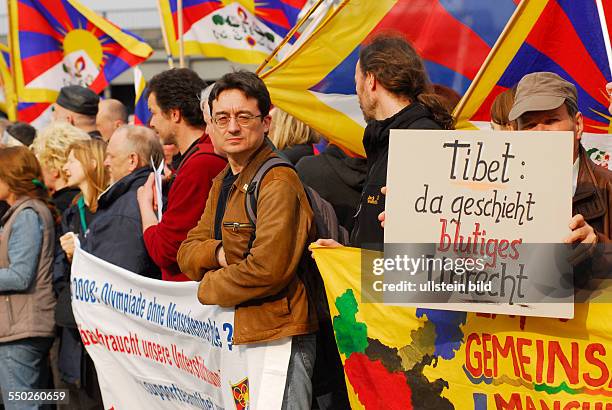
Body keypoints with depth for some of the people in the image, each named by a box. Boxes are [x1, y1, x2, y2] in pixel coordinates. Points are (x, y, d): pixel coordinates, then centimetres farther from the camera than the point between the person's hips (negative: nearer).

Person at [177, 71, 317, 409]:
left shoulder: (279, 182, -15)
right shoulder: (222, 182, 15)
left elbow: (267, 269, -23)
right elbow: (187, 253, 13)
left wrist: (207, 289, -8)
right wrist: (218, 253, -10)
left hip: (278, 336, -9)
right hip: (236, 336, 9)